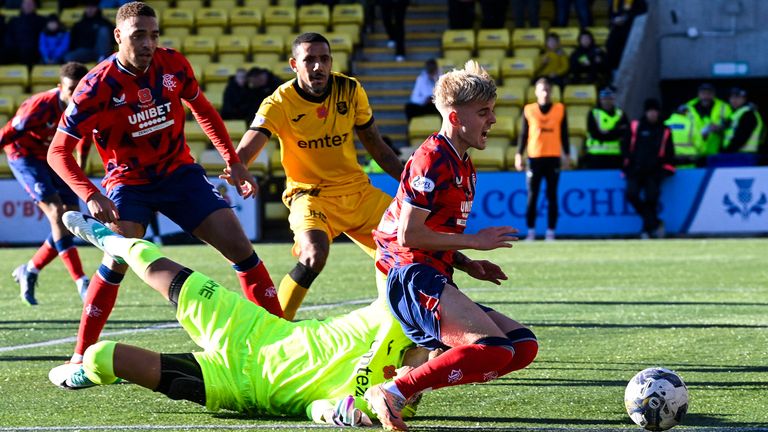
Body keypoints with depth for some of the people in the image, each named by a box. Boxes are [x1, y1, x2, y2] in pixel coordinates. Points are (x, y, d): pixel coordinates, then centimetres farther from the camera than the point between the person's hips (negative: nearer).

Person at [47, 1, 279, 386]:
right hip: (128, 181, -4)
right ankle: (80, 359, -16)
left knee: (239, 246, -4)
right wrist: (91, 196, -31)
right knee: (120, 257, -26)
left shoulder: (173, 65, -9)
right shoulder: (98, 86, -21)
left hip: (179, 171, 4)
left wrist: (233, 161, 7)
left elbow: (203, 110, 11)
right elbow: (58, 152, -18)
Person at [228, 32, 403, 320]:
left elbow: (375, 145, 9)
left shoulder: (350, 90, -4)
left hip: (357, 190, 5)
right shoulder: (279, 104, -16)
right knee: (314, 256, -33)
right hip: (309, 194, -5)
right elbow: (246, 150, -29)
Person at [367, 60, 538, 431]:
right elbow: (408, 236, -16)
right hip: (411, 277, -10)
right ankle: (392, 393, -25)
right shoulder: (432, 160, -10)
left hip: (434, 280, 10)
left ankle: (416, 378, -4)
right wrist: (474, 240, -9)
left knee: (523, 346, 2)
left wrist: (468, 265, 12)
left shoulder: (464, 167, 21)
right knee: (493, 347, -27)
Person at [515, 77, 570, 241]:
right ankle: (531, 231, 3)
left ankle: (550, 232, 4)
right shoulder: (528, 110, 5)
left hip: (553, 158, 0)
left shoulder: (560, 109, 6)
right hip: (534, 158, 0)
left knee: (552, 196, 1)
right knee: (532, 196, -2)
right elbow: (523, 134, 7)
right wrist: (519, 154, 1)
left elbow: (564, 134, 10)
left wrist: (567, 154, 6)